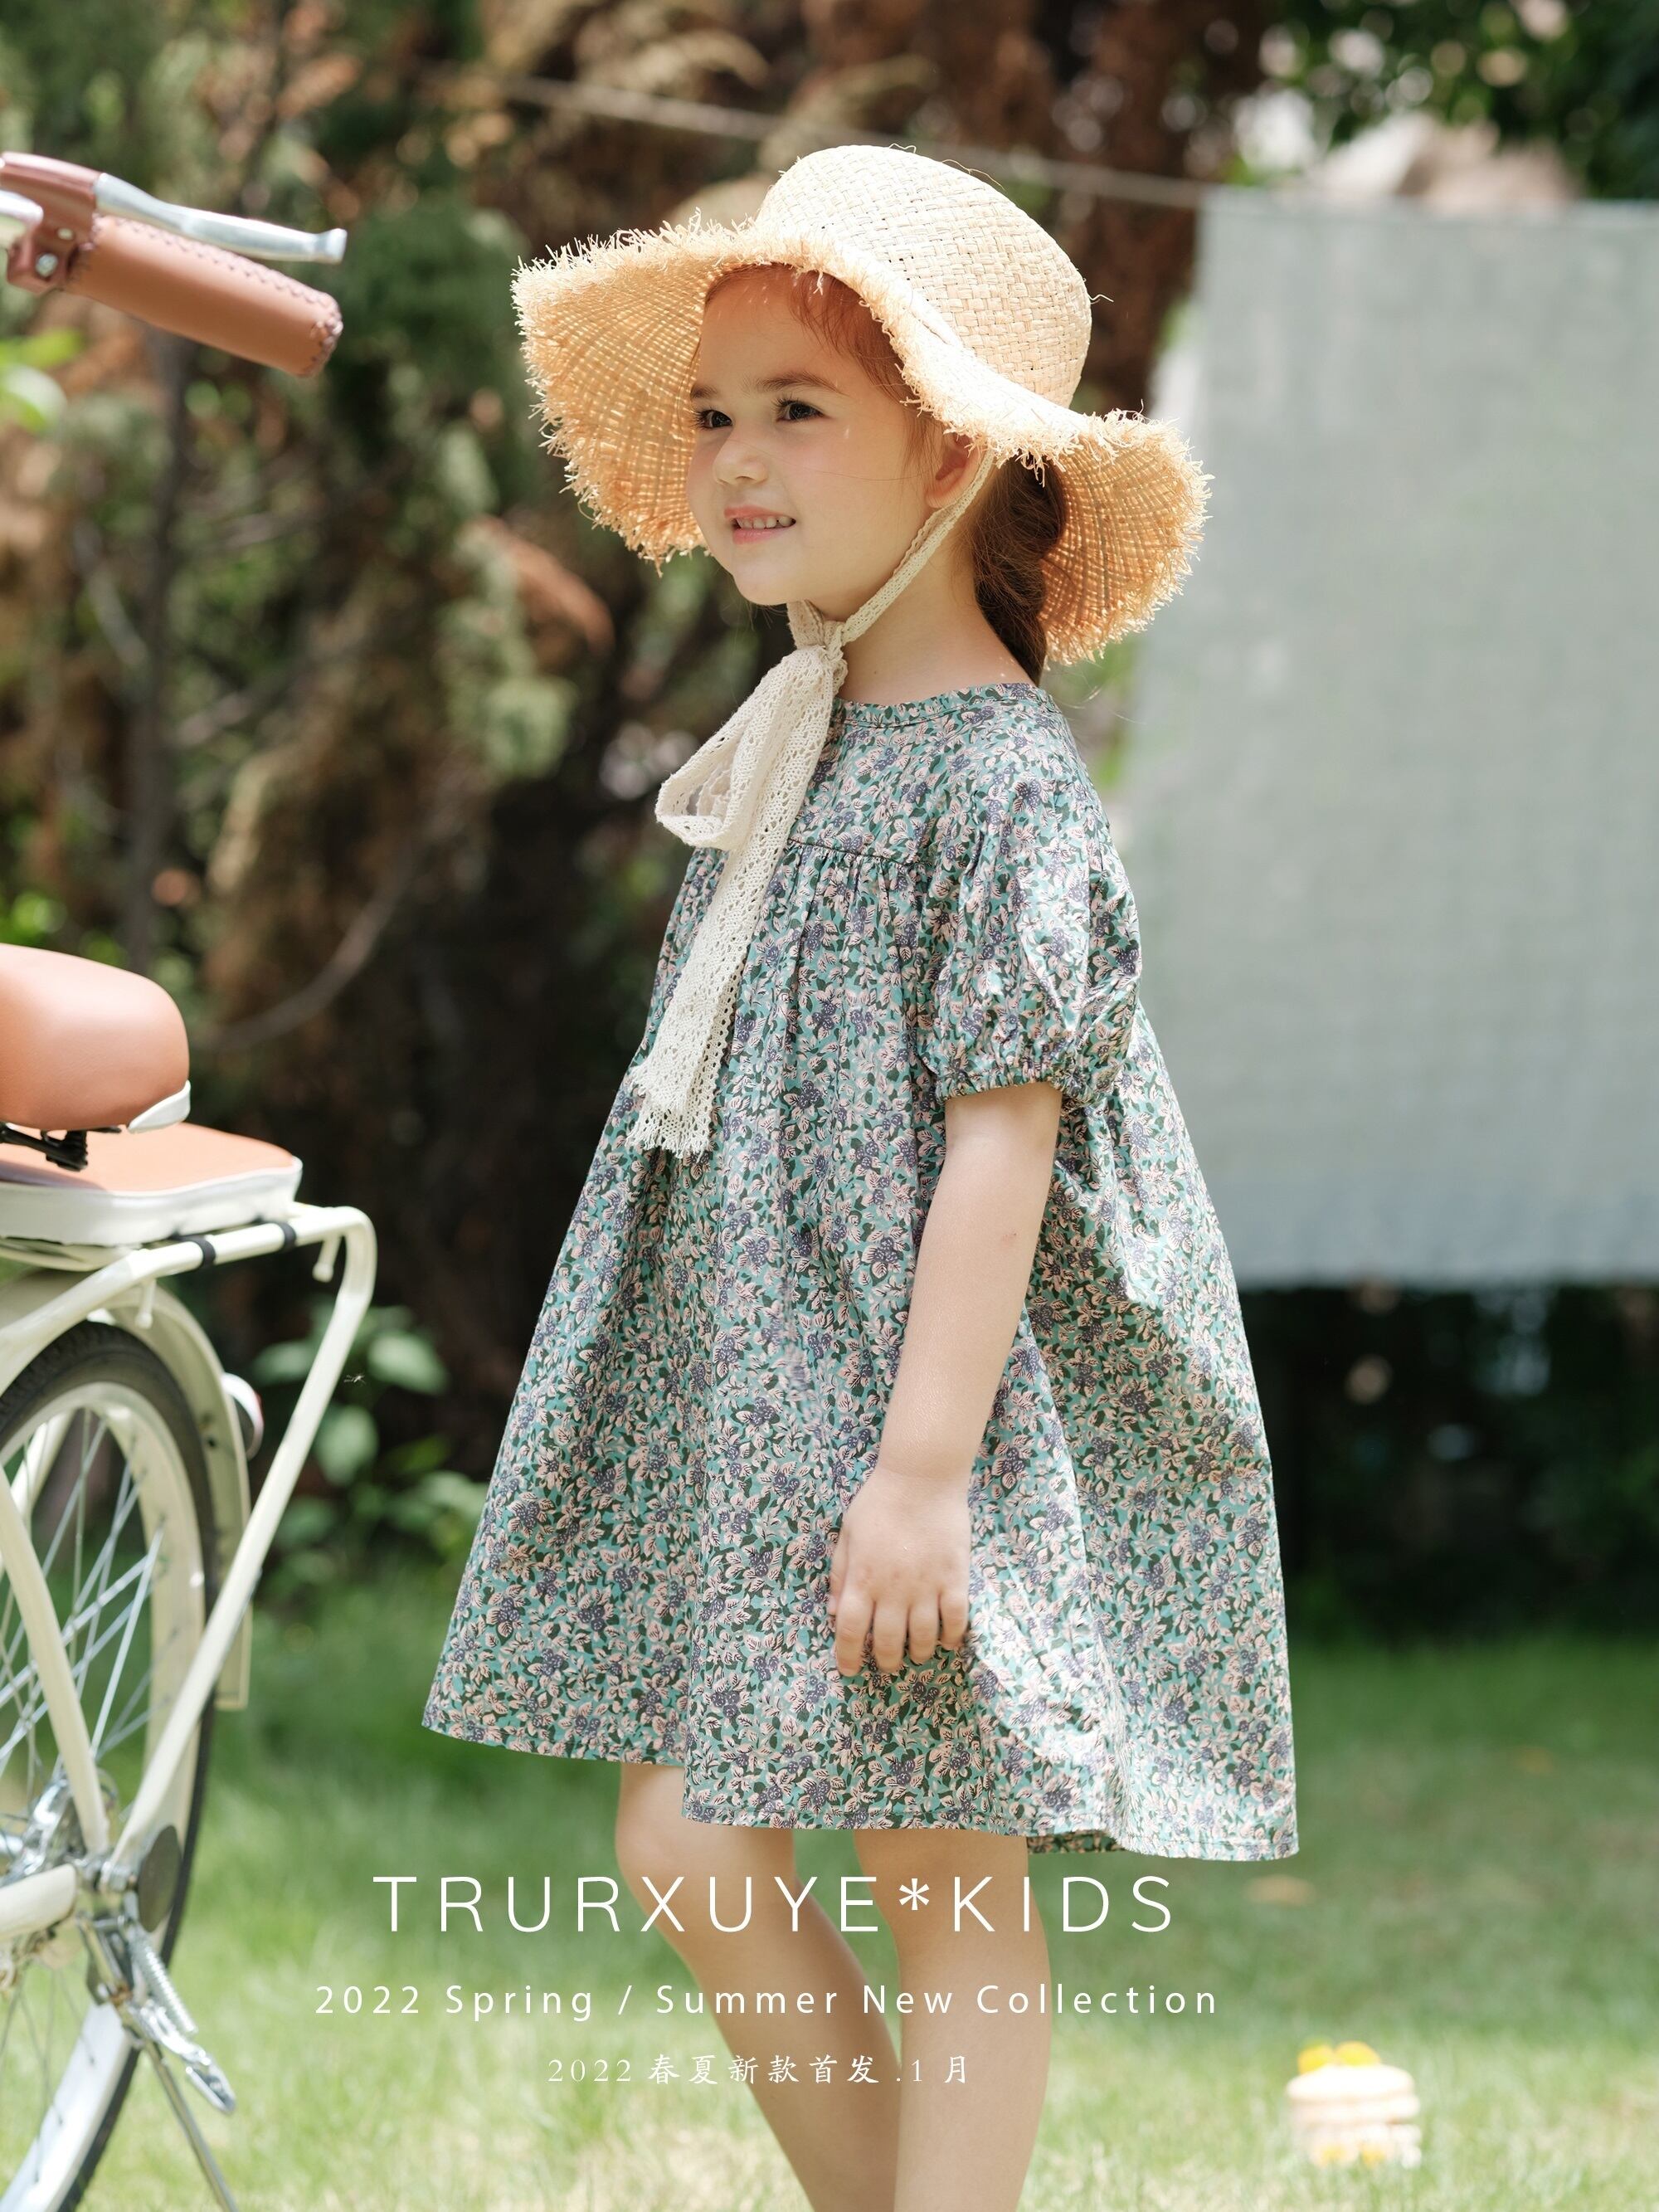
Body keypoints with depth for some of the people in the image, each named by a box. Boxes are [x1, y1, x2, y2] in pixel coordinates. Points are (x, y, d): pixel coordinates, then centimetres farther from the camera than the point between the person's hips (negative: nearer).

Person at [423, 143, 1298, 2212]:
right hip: (739, 1401, 8)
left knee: (947, 1886, 1)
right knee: (684, 1842, 6)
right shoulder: (778, 753, 11)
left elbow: (999, 1134, -18)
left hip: (929, 1417, -8)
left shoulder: (1002, 776, -14)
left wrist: (925, 1460, -21)